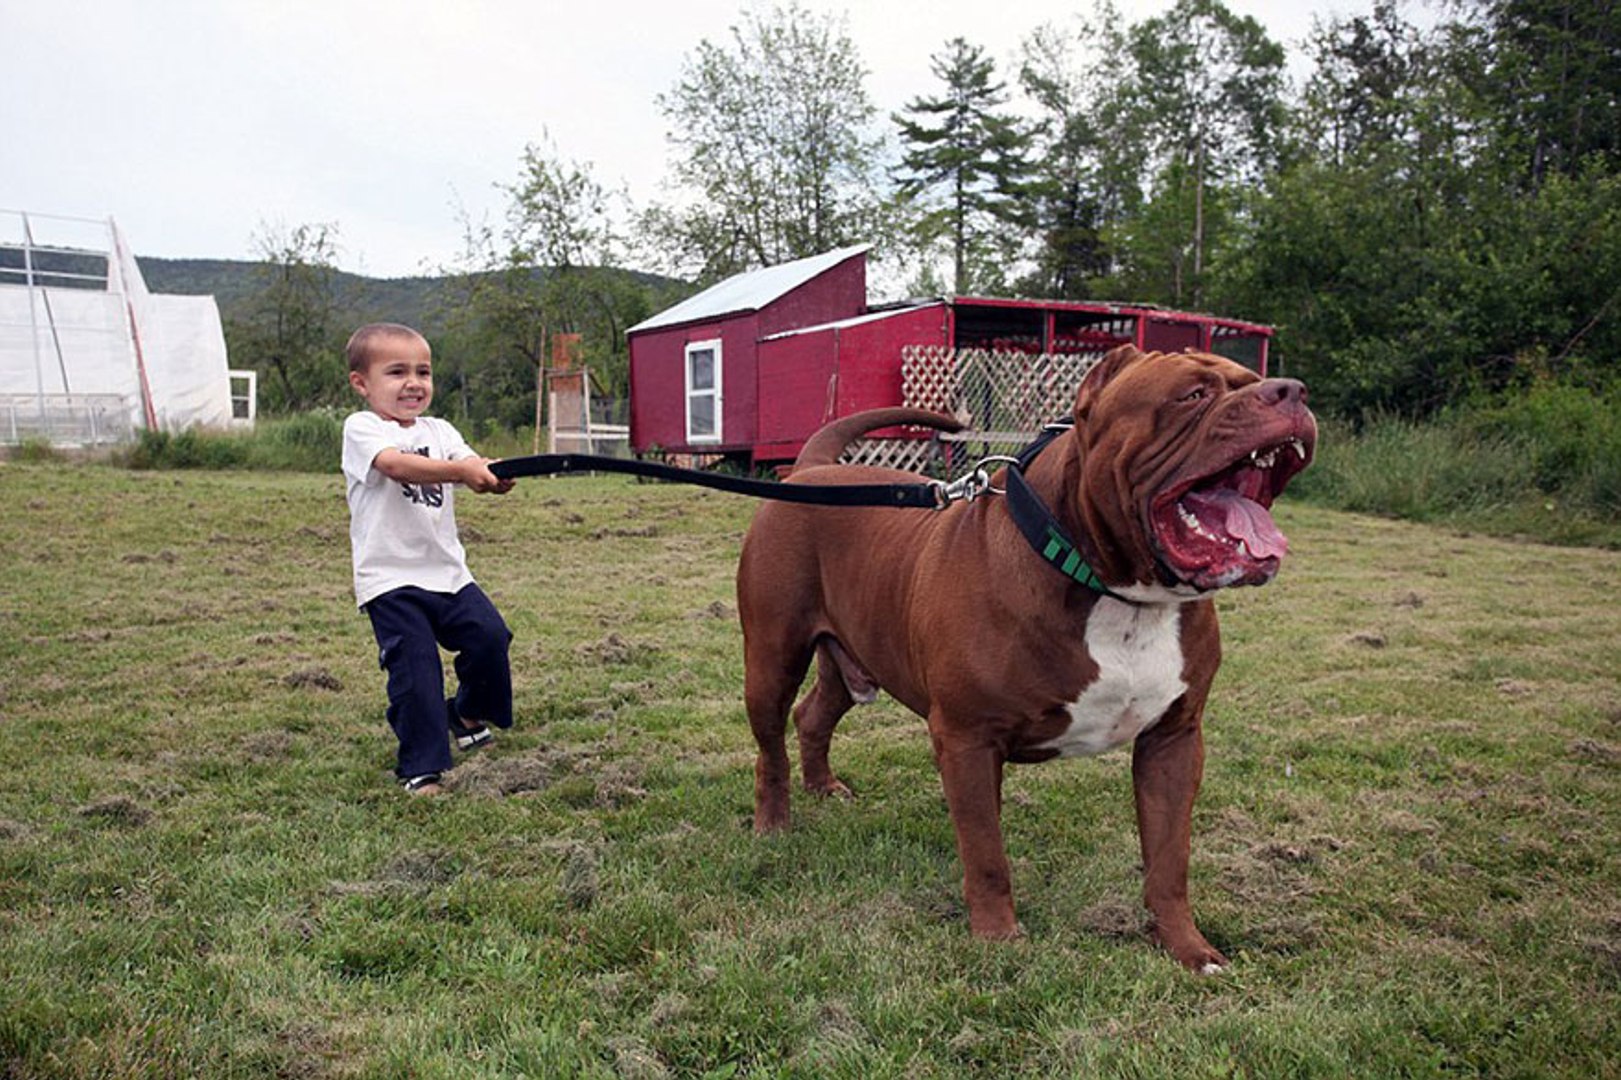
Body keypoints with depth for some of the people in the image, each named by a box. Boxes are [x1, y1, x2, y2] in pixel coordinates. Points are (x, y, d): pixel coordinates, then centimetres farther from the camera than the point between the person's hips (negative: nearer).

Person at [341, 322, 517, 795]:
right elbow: (397, 464, -27)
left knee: (490, 636, -7)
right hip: (391, 578, -5)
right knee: (415, 670, -6)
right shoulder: (361, 429, -6)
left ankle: (468, 713, 23)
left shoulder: (440, 431, 12)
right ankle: (421, 768, 10)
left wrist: (495, 476, -29)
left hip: (447, 570, 5)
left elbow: (474, 469, -5)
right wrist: (459, 470, -40)